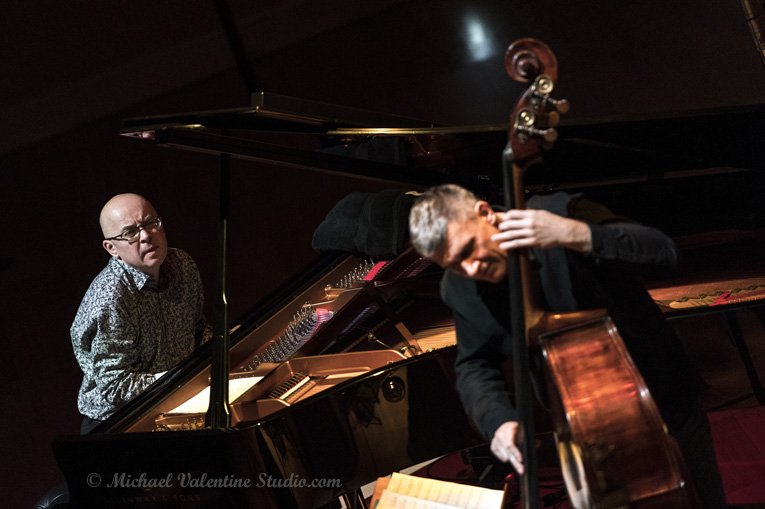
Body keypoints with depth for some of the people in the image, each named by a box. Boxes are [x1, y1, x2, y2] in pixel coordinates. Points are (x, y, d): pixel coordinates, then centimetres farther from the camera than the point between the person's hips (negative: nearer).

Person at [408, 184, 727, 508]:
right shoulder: (458, 290, -11)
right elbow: (475, 367, 1)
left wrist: (573, 234, -47)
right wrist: (498, 421, -20)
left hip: (667, 409, -2)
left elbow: (663, 253, -33)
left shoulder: (559, 213, -25)